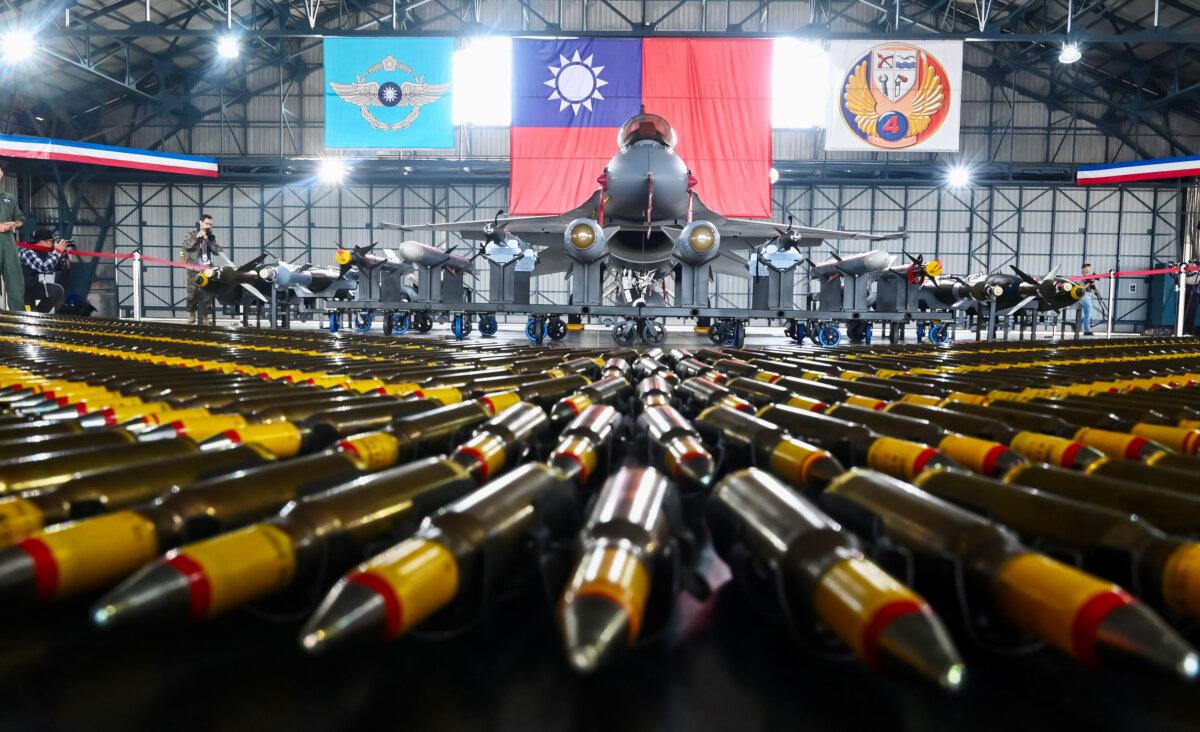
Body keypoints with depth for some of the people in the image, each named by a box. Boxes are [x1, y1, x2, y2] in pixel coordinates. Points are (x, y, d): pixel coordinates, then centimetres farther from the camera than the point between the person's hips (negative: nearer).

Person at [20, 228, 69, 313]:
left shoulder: (43, 252, 5)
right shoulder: (27, 252, -21)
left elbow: (57, 267, 10)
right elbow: (44, 268, -34)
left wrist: (63, 252, -6)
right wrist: (58, 251, -24)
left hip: (31, 286, 9)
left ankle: (36, 314, 15)